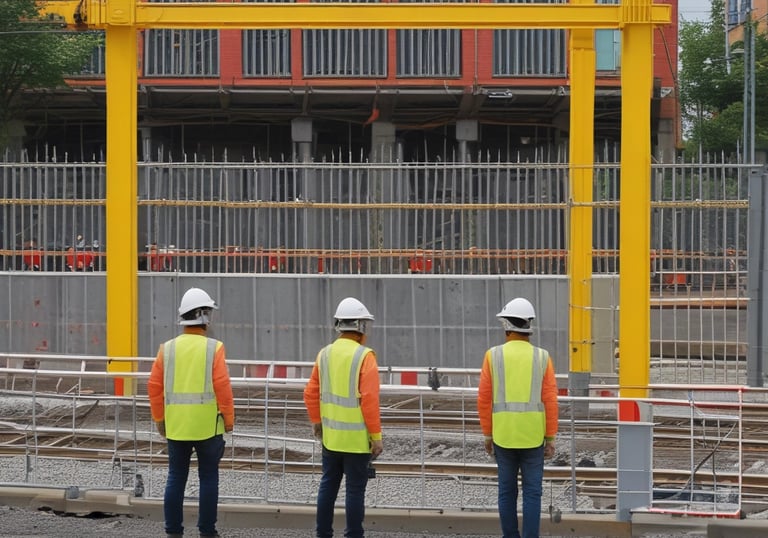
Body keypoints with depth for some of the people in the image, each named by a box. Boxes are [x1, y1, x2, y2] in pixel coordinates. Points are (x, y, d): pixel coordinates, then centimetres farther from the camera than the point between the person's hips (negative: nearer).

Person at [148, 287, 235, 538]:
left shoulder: (167, 348, 1)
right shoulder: (213, 348, -9)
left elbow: (154, 386, 2)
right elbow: (223, 386, -13)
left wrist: (160, 419, 13)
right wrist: (228, 419, -3)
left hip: (176, 426, 3)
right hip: (208, 425, -3)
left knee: (176, 478, 9)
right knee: (208, 478, 6)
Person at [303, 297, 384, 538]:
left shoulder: (325, 354, 4)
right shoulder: (364, 356, -14)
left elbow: (311, 393, 8)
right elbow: (370, 400, -17)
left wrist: (316, 422, 22)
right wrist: (376, 436, -11)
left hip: (330, 436, 6)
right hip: (356, 438, -6)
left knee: (328, 485, 14)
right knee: (355, 489, 0)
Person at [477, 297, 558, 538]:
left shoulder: (493, 356, -2)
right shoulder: (542, 358, -2)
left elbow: (484, 399, -1)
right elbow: (550, 401, -4)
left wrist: (488, 434, 9)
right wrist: (550, 438, 3)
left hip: (503, 434, 0)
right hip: (533, 436, 0)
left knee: (507, 491, 9)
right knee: (532, 493, 2)